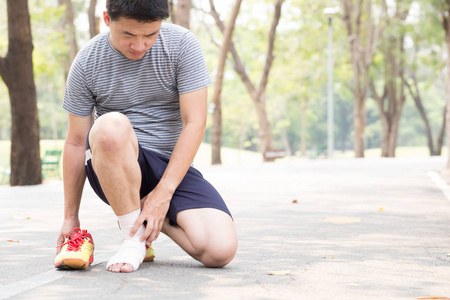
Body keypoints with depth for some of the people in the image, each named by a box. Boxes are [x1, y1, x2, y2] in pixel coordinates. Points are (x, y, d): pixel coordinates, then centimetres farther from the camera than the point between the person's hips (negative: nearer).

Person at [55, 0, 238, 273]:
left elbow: (195, 123, -10)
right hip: (116, 166, 0)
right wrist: (70, 217, 4)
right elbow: (76, 143, 1)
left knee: (221, 251, -23)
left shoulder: (182, 44, -7)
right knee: (110, 126, -38)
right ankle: (134, 236, -17)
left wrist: (163, 193, -18)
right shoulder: (86, 63, -4)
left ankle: (147, 217, 8)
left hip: (173, 168, 1)